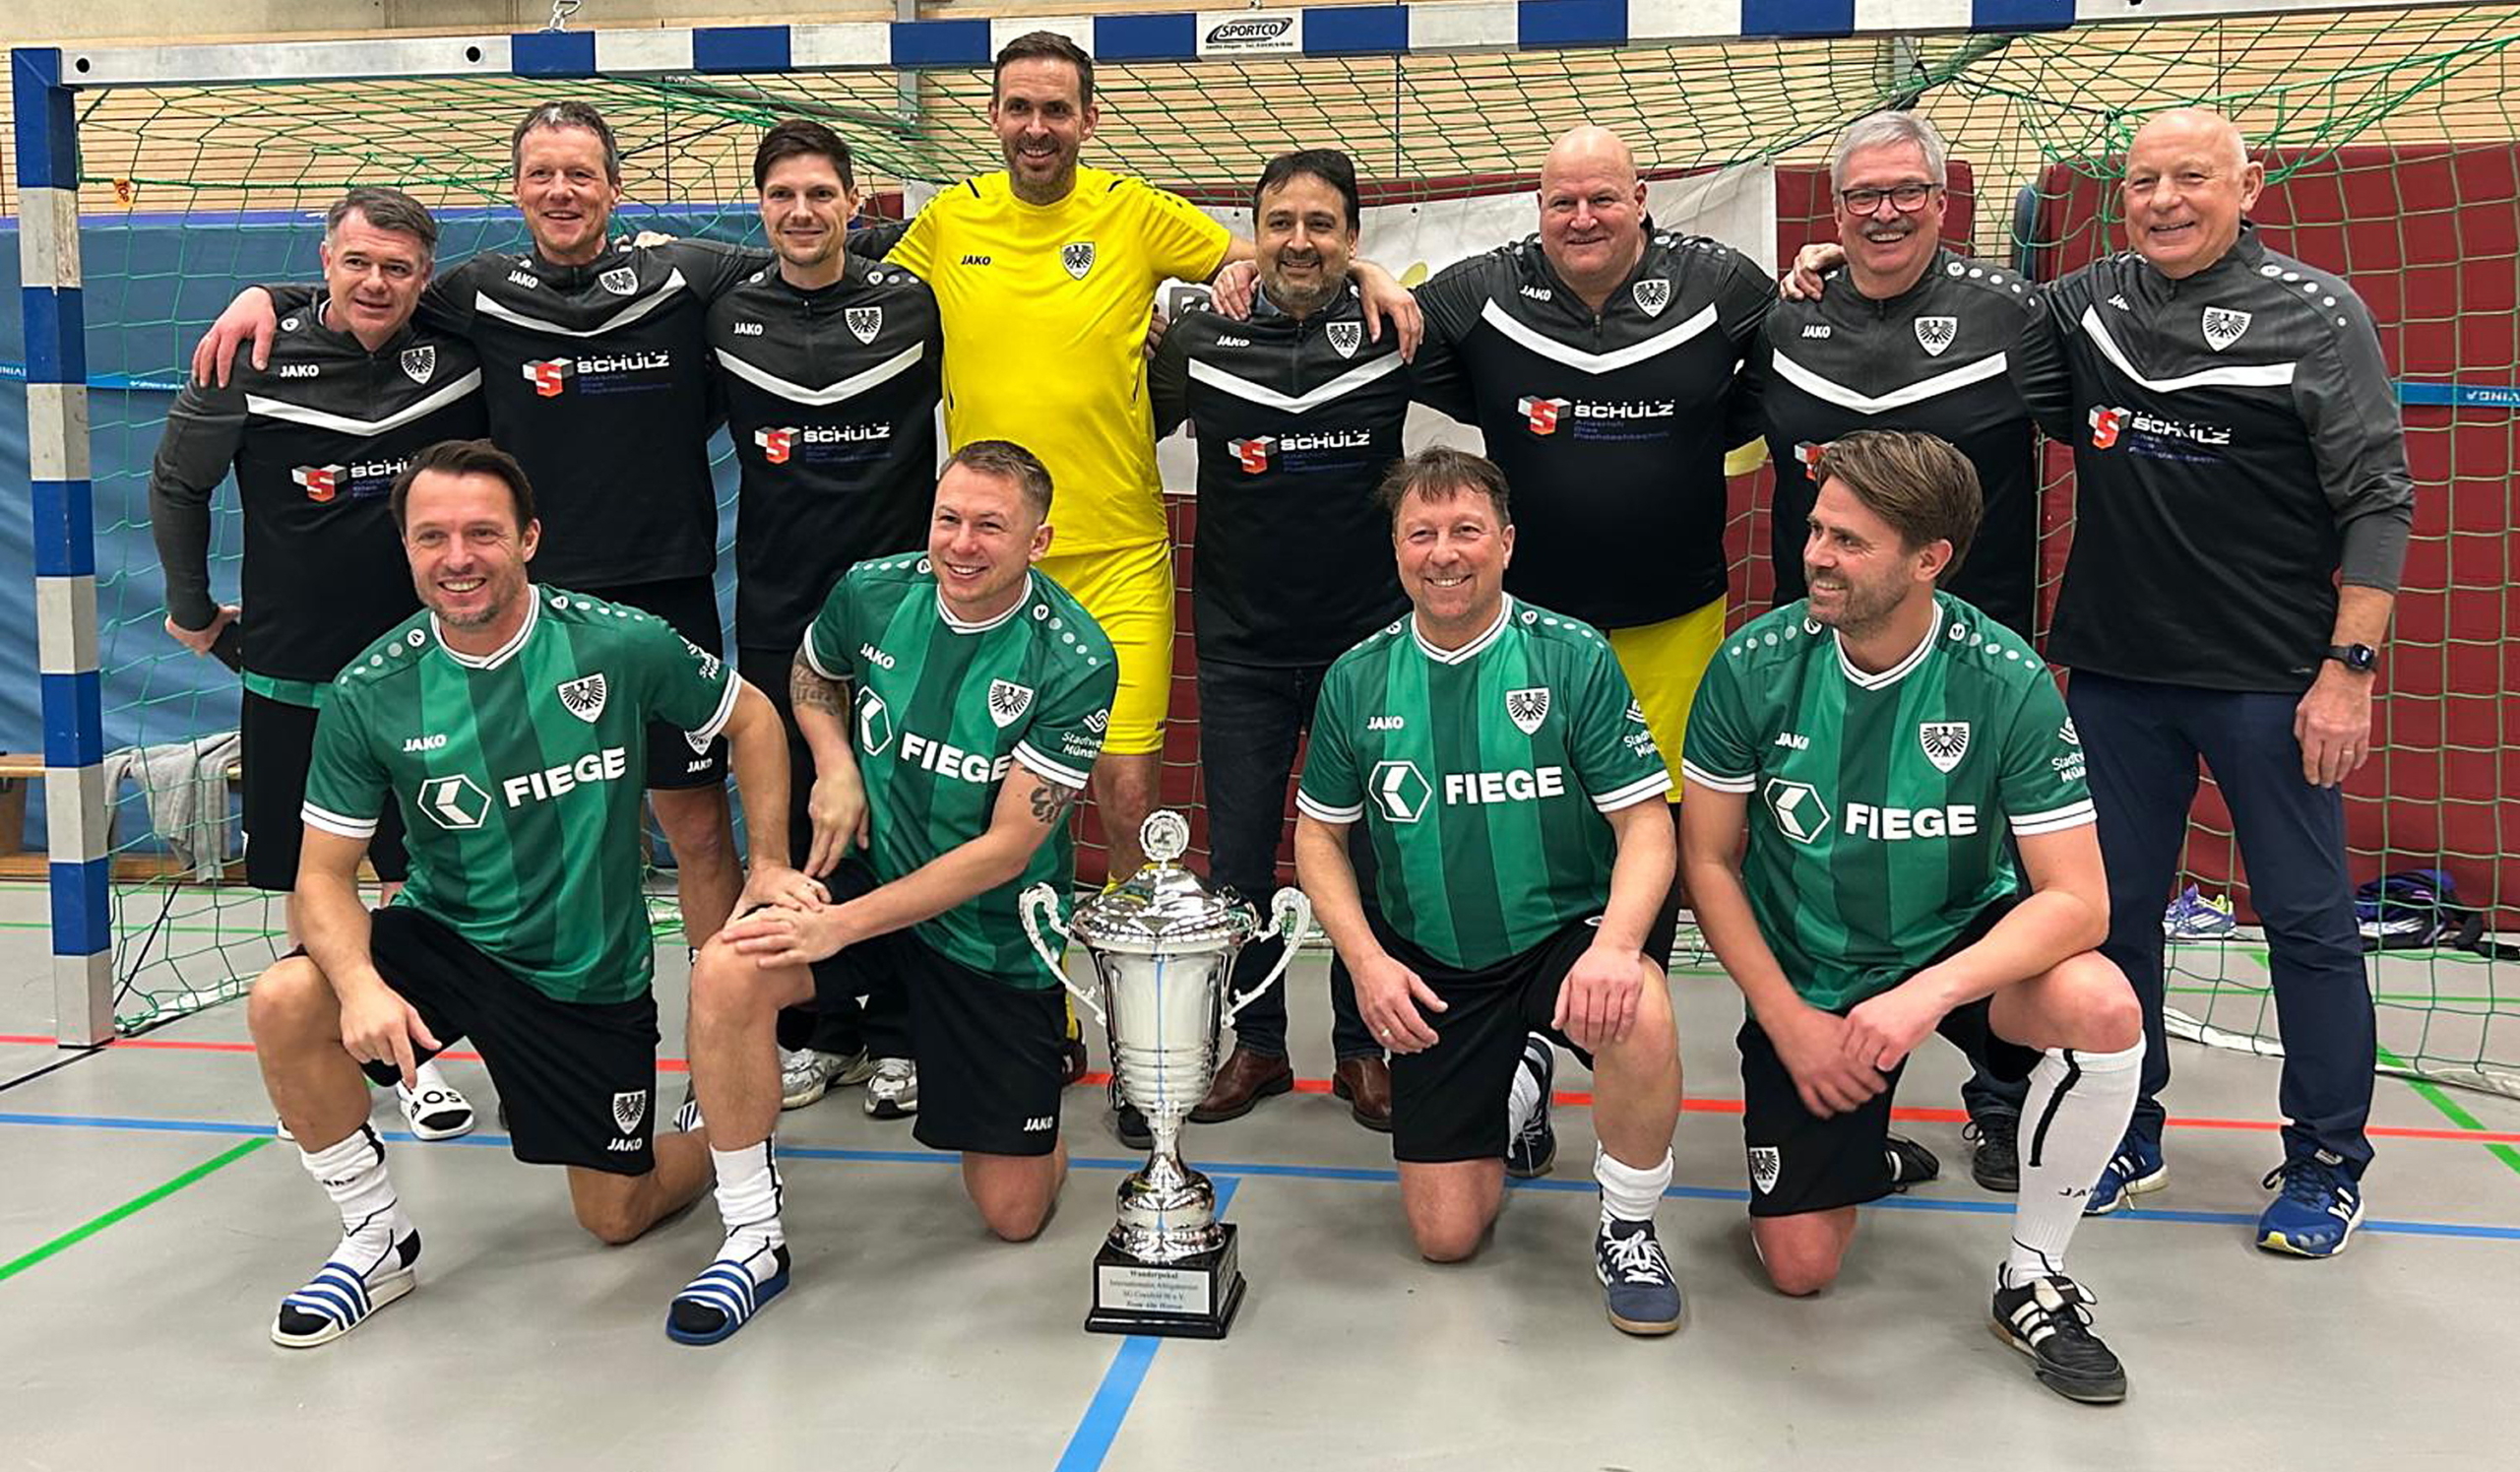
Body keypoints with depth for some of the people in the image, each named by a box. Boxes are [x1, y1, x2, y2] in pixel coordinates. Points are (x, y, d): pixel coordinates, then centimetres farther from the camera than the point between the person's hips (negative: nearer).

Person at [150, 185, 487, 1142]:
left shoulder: (459, 354, -6)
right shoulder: (260, 364, -7)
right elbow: (176, 483, 6)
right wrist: (192, 609, 8)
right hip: (291, 669, 0)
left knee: (415, 869, 5)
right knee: (308, 875, 10)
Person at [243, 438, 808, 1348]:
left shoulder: (622, 646, -16)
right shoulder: (369, 694, -12)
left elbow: (751, 719, 1)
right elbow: (324, 873, -9)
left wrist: (769, 863, -4)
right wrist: (360, 983, -28)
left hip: (591, 973, -1)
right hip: (442, 938, 2)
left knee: (615, 1218, 7)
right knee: (284, 1005, -27)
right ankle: (376, 1239, -4)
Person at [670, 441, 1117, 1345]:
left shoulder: (1074, 662, -20)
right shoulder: (873, 592, -10)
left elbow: (1006, 848, -21)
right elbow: (812, 677, 16)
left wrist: (839, 926, -25)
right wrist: (836, 766, -6)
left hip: (996, 930, -2)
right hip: (870, 866, 3)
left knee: (1013, 1214, 1)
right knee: (727, 973, -31)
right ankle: (753, 1240, -12)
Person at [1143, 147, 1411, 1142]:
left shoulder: (1395, 333, -3)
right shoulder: (1200, 341, 0)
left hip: (1369, 638, -1)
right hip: (1241, 643, 1)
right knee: (1238, 854, 6)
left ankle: (1364, 1046, 23)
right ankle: (1255, 1044, 24)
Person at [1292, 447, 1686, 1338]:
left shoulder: (1574, 658, -9)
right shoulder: (1357, 682, -1)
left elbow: (1646, 828, -11)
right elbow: (1319, 836, 7)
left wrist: (1614, 943, -30)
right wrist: (1367, 960, -9)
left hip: (1566, 931, -2)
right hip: (1433, 969, 3)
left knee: (1637, 1016, -38)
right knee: (1446, 1236, 1)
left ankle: (1627, 1232, -9)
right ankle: (1521, 1088, 34)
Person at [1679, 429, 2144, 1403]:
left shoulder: (2006, 682, -20)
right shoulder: (1756, 664, -16)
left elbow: (2077, 899, -22)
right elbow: (1708, 861, -6)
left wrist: (1928, 995, -36)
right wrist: (1791, 1023, -12)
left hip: (1960, 941, 0)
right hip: (1805, 977, 1)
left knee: (2102, 1009, -33)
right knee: (1799, 1269, -2)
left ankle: (2033, 1280, -8)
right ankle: (1865, 1155, 36)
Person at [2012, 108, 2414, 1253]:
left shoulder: (2316, 313, -4)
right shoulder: (2082, 304, 7)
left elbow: (2378, 501, -6)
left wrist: (2349, 668, -12)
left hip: (2271, 680, -3)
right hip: (2115, 673, 4)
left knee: (2307, 921, 5)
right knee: (2114, 910, 10)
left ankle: (2327, 1162, 20)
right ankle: (2126, 1135, 26)